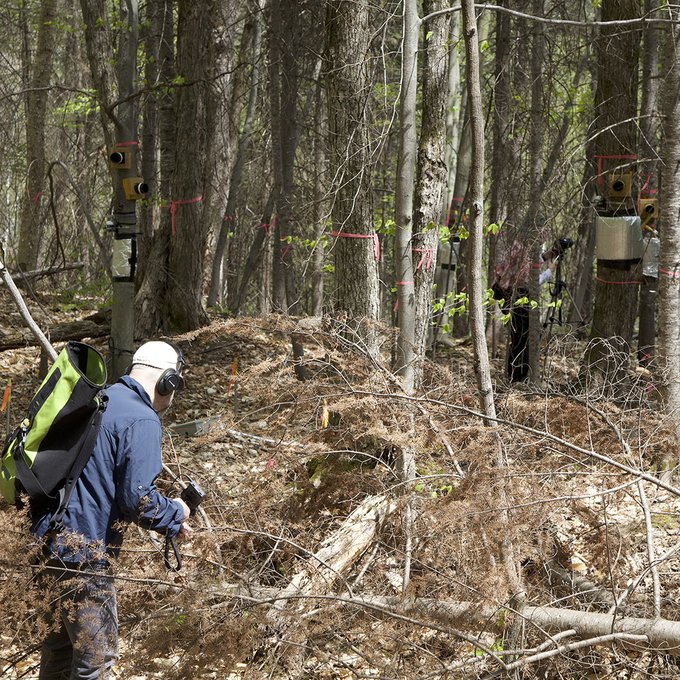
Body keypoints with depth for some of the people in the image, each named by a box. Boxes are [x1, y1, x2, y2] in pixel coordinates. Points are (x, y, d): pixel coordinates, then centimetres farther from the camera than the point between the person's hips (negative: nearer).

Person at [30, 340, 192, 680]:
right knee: (97, 652, -1)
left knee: (62, 635, 24)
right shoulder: (142, 421, -14)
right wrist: (175, 513, 1)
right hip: (83, 549, -9)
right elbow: (138, 499, -20)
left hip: (51, 537, 9)